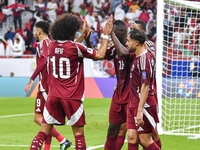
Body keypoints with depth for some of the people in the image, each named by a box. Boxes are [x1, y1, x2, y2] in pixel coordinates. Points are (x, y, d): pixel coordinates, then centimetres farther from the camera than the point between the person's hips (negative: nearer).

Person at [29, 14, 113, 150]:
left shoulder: (52, 46, 4)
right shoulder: (75, 47, -12)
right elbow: (100, 55, -3)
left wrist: (83, 36, 27)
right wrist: (106, 35, 7)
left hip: (53, 96, 4)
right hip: (72, 97, -4)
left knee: (43, 132, 5)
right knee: (78, 133, 4)